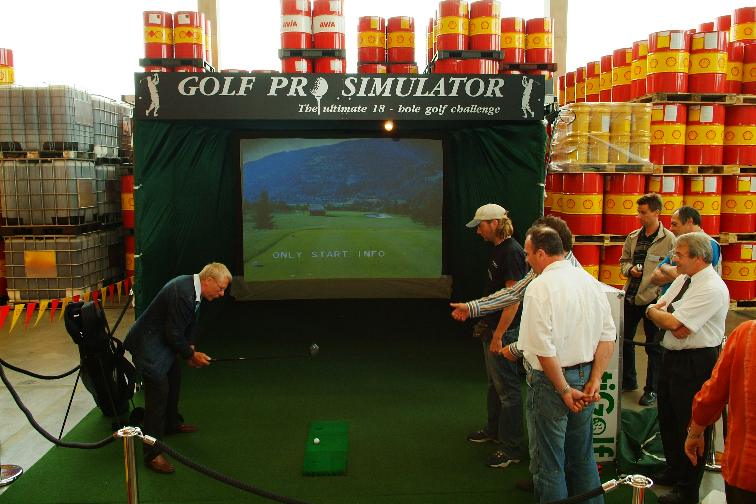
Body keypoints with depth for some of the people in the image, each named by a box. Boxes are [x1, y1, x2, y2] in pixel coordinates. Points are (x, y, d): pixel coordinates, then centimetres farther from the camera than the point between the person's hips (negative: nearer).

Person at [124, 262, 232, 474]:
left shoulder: (192, 287, 0)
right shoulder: (183, 294, -31)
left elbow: (190, 324, 12)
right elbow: (174, 335, -25)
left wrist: (190, 349, 3)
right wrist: (191, 355, -11)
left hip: (163, 340, 11)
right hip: (148, 345, -11)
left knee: (174, 378, 25)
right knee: (159, 390, -13)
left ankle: (171, 423, 48)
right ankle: (152, 453, -7)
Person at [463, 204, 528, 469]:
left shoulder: (511, 252, -19)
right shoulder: (498, 250, 11)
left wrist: (499, 335, -23)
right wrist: (485, 321, 21)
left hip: (505, 329, -10)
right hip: (493, 326, 10)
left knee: (507, 387, -3)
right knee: (494, 382, 21)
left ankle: (513, 448, 6)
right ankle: (494, 429, 37)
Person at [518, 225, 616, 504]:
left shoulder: (539, 288, -18)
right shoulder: (589, 280, 2)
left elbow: (543, 349, -21)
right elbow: (608, 335, 2)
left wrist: (565, 390, -13)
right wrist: (594, 381, 1)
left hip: (551, 379, -7)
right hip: (585, 377, 7)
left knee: (549, 463, 7)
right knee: (583, 456, 22)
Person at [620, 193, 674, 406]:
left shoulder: (669, 239, -9)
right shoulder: (632, 237, 7)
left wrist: (663, 293, -18)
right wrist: (630, 269, -5)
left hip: (654, 298, -6)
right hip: (630, 296, 6)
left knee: (654, 346, 5)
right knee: (624, 340, 16)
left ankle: (652, 389, 19)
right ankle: (628, 381, 34)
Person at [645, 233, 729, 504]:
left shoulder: (712, 289, -22)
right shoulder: (684, 279, 7)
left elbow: (674, 322, -26)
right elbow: (654, 309, 9)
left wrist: (657, 311, -7)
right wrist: (666, 316, -13)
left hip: (696, 363, -9)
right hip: (673, 357, 9)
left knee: (691, 426, 4)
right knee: (668, 419, 21)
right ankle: (674, 471, 42)